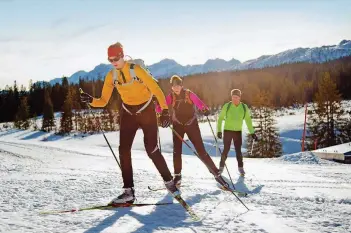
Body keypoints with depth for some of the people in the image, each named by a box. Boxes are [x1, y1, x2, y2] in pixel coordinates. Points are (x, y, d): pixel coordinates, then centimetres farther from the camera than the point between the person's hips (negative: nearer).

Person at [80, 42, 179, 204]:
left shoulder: (136, 70, -19)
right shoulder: (111, 76, -4)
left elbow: (156, 89, -18)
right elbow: (104, 101, -4)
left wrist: (165, 111, -24)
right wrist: (91, 101, -25)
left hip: (146, 111, -5)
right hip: (128, 113, 5)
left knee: (152, 150, -5)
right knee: (123, 150, -5)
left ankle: (168, 181, 18)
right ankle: (129, 191, 2)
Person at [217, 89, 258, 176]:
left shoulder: (244, 107, -2)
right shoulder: (227, 106, -8)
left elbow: (248, 120, 6)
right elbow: (220, 118, 1)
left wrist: (252, 132, 3)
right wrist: (219, 130, -4)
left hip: (238, 132, 1)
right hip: (227, 131, -1)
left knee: (238, 150, -1)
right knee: (226, 150, -2)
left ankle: (241, 167, 13)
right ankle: (221, 166, 14)